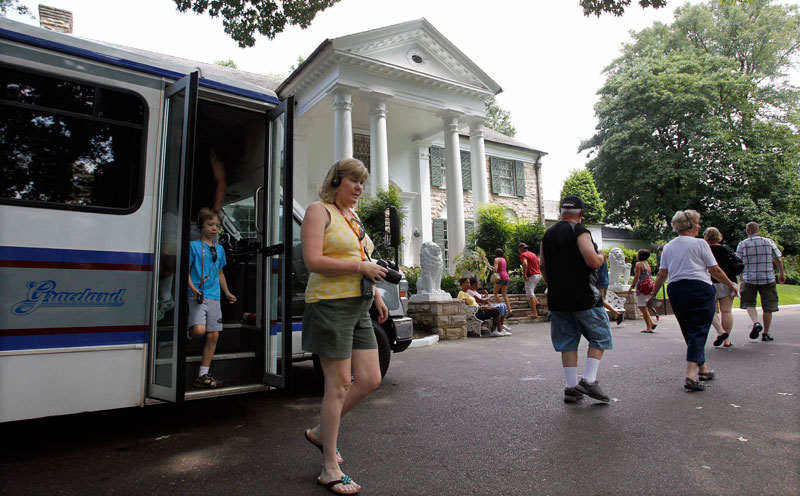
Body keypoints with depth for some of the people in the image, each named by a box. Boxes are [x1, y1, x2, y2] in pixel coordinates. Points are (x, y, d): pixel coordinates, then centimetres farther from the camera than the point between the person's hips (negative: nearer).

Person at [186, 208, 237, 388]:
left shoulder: (219, 249, 17)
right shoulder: (194, 246, 0)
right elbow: (186, 271, -3)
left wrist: (227, 293, 21)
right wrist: (193, 289, -18)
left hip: (214, 298, 6)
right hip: (197, 296, -5)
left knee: (213, 335, 3)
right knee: (199, 330, -24)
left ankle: (203, 375, 11)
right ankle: (187, 335, 13)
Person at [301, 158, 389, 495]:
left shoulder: (353, 217, 20)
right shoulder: (319, 211, -6)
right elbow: (313, 261, -18)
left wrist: (376, 296, 19)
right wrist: (361, 266, -16)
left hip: (358, 308, 9)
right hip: (331, 305, -8)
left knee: (370, 380, 7)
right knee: (339, 385, -4)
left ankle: (321, 432, 27)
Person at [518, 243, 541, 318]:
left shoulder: (523, 255, -9)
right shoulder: (533, 254, 17)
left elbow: (525, 263, -28)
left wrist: (524, 275, -22)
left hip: (531, 276, -8)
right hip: (538, 275, 8)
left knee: (530, 295, -2)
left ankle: (534, 313, -2)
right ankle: (536, 302, 16)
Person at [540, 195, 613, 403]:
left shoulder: (548, 234, 11)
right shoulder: (580, 232, -10)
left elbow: (542, 265, 16)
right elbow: (593, 261, -21)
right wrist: (601, 256, 1)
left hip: (557, 298, 6)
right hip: (583, 297, -6)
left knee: (567, 342, 10)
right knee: (599, 336, 10)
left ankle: (571, 387, 10)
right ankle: (589, 380, 0)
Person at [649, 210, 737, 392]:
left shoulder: (668, 247, 11)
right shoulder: (699, 243, -3)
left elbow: (662, 274, 10)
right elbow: (715, 270, -1)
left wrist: (653, 294, 19)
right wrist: (731, 285, 13)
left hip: (675, 291, 5)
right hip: (700, 290, -5)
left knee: (690, 333, 17)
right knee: (698, 332, -5)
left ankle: (703, 369, 29)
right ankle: (691, 375, -15)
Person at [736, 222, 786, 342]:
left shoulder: (742, 244, -2)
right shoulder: (769, 242, 3)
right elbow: (778, 260, 6)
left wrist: (740, 278, 8)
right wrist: (781, 274, 19)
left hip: (749, 278, -1)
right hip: (768, 278, 1)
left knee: (749, 303, 14)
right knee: (768, 307, 9)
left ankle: (756, 322, -12)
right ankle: (766, 333, 15)